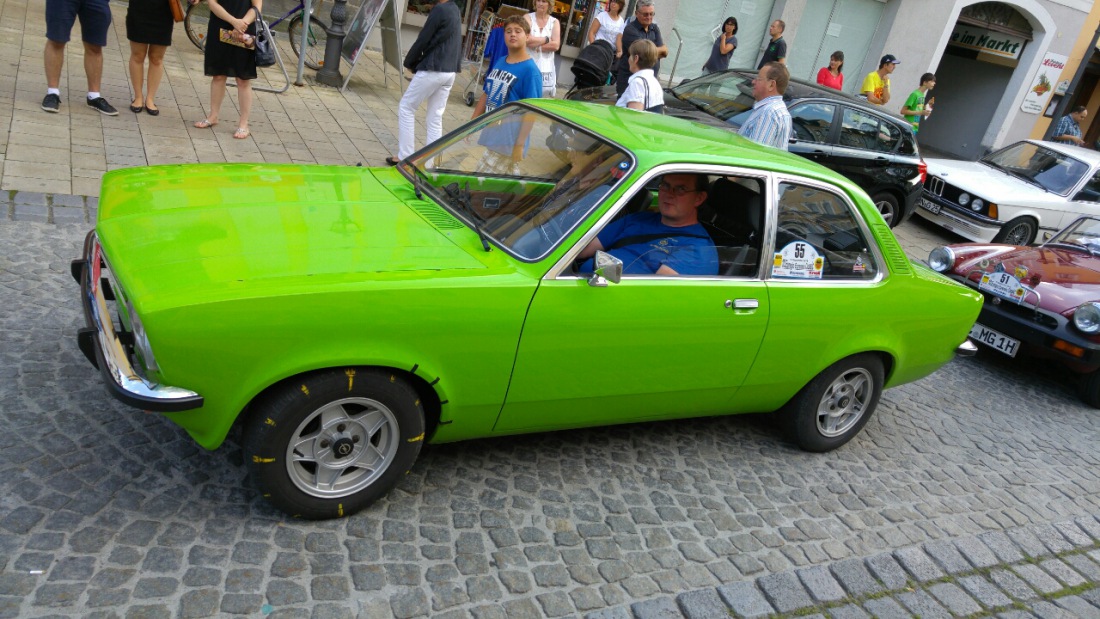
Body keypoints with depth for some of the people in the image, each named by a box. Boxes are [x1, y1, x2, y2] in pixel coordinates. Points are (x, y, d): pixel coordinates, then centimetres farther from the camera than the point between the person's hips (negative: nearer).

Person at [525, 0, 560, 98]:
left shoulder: (554, 22, 9)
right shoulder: (528, 17, 4)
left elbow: (556, 45, -5)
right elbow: (526, 39, -13)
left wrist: (536, 46, -9)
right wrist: (546, 39, -4)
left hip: (546, 69, 1)